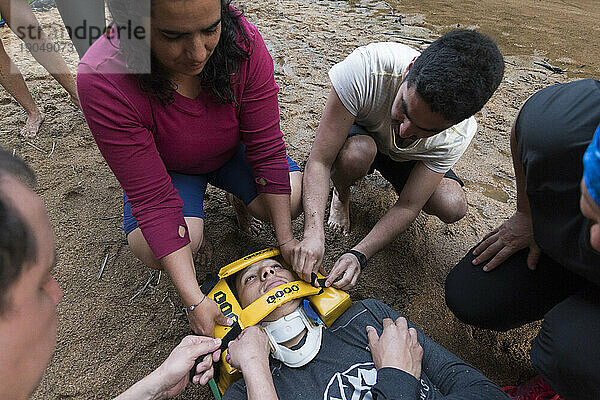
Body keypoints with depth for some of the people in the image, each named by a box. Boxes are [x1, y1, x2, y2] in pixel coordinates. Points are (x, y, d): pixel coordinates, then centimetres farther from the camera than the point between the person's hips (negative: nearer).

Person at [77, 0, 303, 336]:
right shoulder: (102, 80, -35)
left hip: (233, 151, 2)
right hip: (167, 168, -1)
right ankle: (194, 225, 11)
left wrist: (286, 239, -21)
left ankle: (239, 198, 16)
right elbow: (153, 197, -32)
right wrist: (194, 300, -33)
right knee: (152, 251, -26)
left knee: (295, 198, -19)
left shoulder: (244, 42, -30)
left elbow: (267, 149, -23)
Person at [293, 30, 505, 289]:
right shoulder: (366, 67, -41)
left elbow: (408, 207, -26)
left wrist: (359, 254, -38)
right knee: (357, 152, -39)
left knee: (452, 207, -25)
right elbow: (320, 161, -37)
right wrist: (313, 231, -48)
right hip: (356, 134, -1)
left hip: (405, 159, 1)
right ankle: (341, 196, -1)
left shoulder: (457, 135, -32)